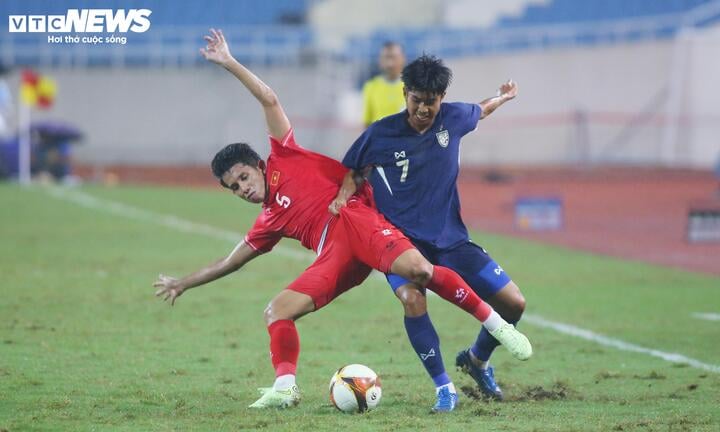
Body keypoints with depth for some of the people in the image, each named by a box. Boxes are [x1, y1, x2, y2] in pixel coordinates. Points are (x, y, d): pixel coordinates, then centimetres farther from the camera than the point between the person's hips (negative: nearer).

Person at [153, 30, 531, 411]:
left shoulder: (283, 159, 18)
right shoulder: (267, 224, 28)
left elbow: (269, 99, 16)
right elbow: (230, 262, 38)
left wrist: (229, 63, 14)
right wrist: (183, 283, 42)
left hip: (356, 220, -6)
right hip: (334, 256, 6)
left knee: (417, 269, -31)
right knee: (277, 311, -9)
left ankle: (495, 323, -22)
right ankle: (284, 388, -17)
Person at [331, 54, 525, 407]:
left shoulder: (453, 119, -2)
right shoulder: (380, 134, -11)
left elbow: (478, 112, 22)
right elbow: (355, 171, 4)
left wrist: (503, 97, 36)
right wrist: (343, 196, -15)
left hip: (450, 238, 4)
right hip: (402, 239, -3)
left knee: (513, 303, -1)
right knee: (412, 300, -33)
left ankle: (478, 359, 29)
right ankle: (444, 388, -17)